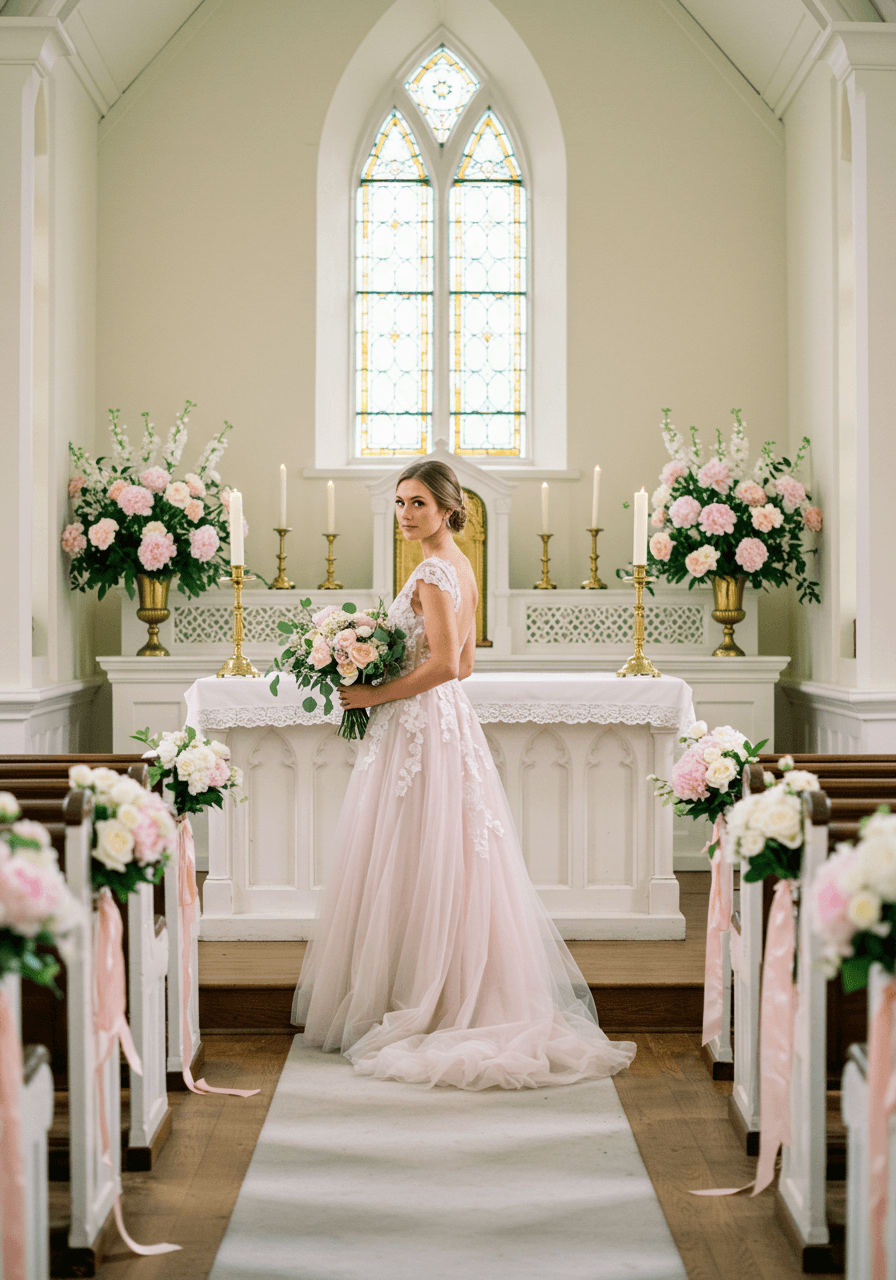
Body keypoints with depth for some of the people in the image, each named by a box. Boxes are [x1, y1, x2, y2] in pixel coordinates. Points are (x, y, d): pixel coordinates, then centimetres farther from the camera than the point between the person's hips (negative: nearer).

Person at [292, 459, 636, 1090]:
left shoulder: (432, 574, -15)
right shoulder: (462, 567, 13)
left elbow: (445, 665, -24)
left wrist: (374, 694, -17)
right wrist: (385, 685, 16)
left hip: (419, 728, -10)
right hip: (449, 717, 10)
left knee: (413, 867, -4)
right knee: (453, 865, 12)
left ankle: (413, 1002, 2)